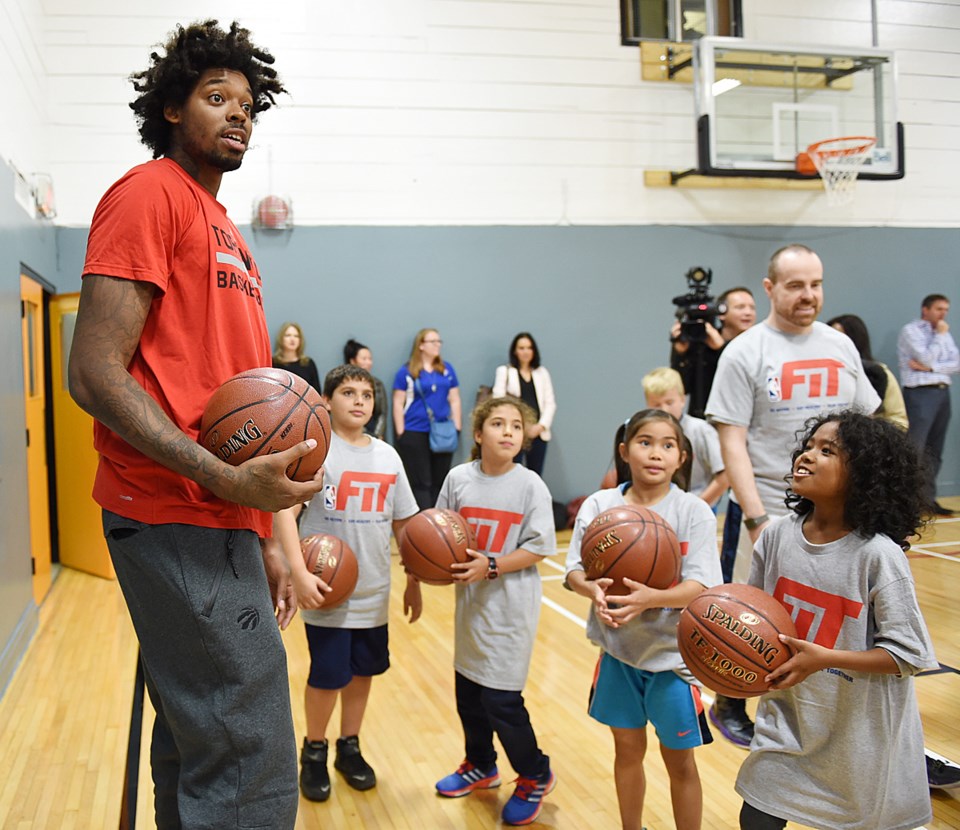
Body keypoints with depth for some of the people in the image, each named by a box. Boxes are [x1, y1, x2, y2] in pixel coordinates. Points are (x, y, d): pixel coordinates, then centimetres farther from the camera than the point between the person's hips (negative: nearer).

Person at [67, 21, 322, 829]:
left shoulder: (222, 227, 22)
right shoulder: (151, 193, -5)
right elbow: (95, 373, -14)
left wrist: (262, 540, 20)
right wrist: (224, 478, -23)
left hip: (219, 524, 9)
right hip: (181, 522, -9)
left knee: (196, 748, 18)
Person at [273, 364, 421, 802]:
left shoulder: (387, 456, 5)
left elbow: (403, 522, 11)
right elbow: (284, 510, -19)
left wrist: (414, 582, 12)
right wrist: (300, 573, -29)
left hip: (373, 592, 5)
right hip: (328, 591, -4)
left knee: (362, 670, 14)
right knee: (328, 675, 4)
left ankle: (349, 747, 34)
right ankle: (314, 751, 28)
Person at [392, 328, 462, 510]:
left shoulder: (447, 369, 10)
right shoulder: (406, 371, -2)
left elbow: (454, 400, 13)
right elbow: (398, 403, -2)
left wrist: (456, 427, 8)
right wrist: (401, 433, -6)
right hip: (415, 434, -4)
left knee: (439, 482, 9)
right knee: (420, 483, 0)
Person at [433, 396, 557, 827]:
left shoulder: (530, 485, -12)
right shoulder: (458, 478, -4)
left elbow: (537, 548, -12)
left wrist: (491, 566, -22)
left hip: (510, 604, -4)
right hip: (469, 600, 4)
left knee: (501, 698, -2)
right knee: (467, 689, 15)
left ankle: (535, 776, 23)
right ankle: (480, 766, 40)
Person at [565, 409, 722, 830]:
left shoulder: (694, 512, -11)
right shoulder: (599, 505, -5)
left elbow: (700, 586, -18)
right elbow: (574, 570, -7)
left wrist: (650, 597, -37)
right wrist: (593, 588, -31)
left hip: (672, 653, -2)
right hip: (618, 650, 3)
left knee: (679, 760, 10)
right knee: (627, 748, 18)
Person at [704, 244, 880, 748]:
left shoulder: (841, 346, 7)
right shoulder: (744, 353, -6)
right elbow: (732, 442, -10)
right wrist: (756, 518, -17)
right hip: (775, 513, -4)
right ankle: (729, 706, 28)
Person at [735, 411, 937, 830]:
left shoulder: (878, 555, -22)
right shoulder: (776, 535, -8)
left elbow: (909, 655, -17)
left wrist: (822, 658, -26)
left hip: (860, 732, -3)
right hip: (788, 717, 4)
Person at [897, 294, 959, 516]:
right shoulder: (910, 331, -2)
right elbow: (927, 357, -14)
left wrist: (930, 367, -8)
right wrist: (940, 335, -3)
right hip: (920, 393, -7)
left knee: (934, 451, 9)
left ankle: (928, 498, 14)